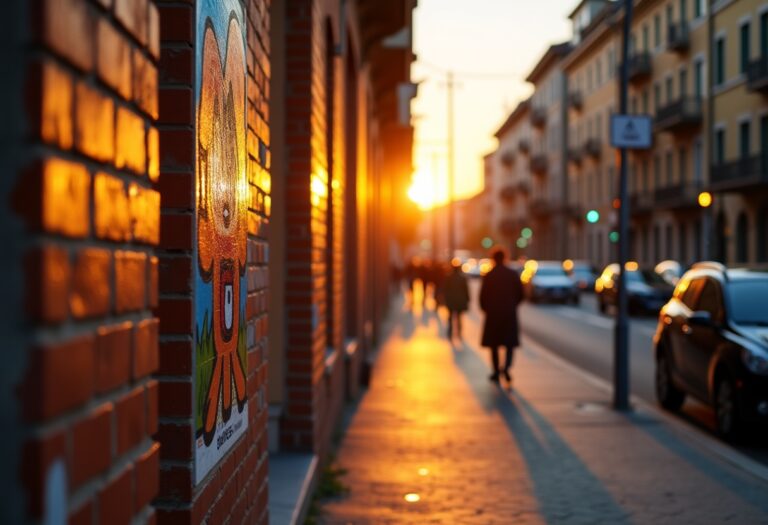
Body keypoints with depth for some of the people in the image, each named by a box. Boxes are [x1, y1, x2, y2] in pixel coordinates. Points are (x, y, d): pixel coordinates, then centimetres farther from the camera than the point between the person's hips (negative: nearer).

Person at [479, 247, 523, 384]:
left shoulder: (488, 275, -7)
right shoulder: (513, 274, -3)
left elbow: (483, 296, -5)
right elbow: (520, 294, 1)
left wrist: (485, 309, 13)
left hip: (492, 313, 0)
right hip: (510, 313, 1)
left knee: (493, 343, 12)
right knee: (510, 343, 6)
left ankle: (496, 372, 15)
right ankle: (506, 367, -17)